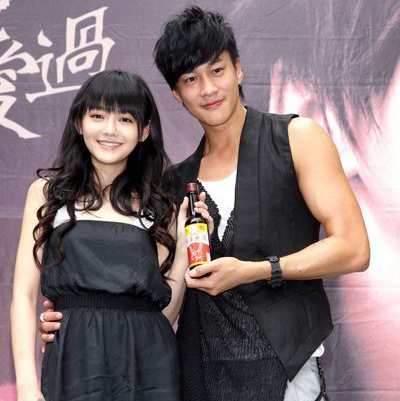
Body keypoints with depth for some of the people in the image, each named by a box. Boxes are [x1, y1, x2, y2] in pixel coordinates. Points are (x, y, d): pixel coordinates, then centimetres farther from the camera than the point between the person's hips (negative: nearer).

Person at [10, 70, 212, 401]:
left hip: (149, 363, 2)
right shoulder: (48, 192, 6)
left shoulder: (159, 204, 11)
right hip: (75, 361, -2)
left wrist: (184, 248, -3)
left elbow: (166, 311, 8)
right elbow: (24, 294, 0)